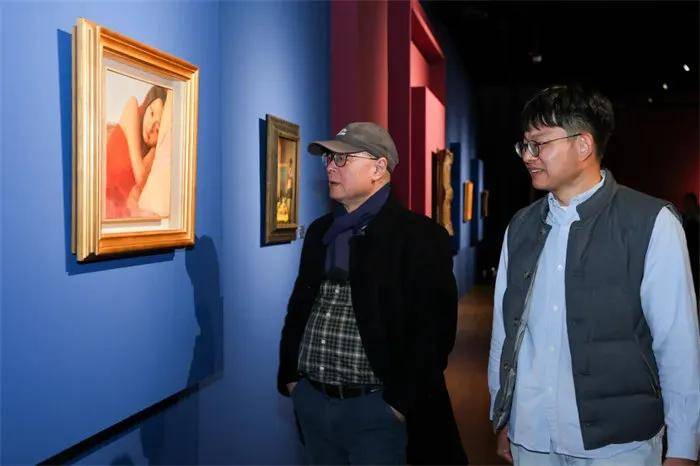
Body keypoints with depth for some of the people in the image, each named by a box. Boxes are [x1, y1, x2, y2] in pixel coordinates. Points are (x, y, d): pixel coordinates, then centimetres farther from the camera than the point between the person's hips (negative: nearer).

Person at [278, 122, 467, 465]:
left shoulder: (420, 237, -11)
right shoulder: (320, 232, 10)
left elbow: (434, 329, -15)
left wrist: (401, 402, -17)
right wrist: (289, 376, 10)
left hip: (377, 409, -6)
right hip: (311, 401, 6)